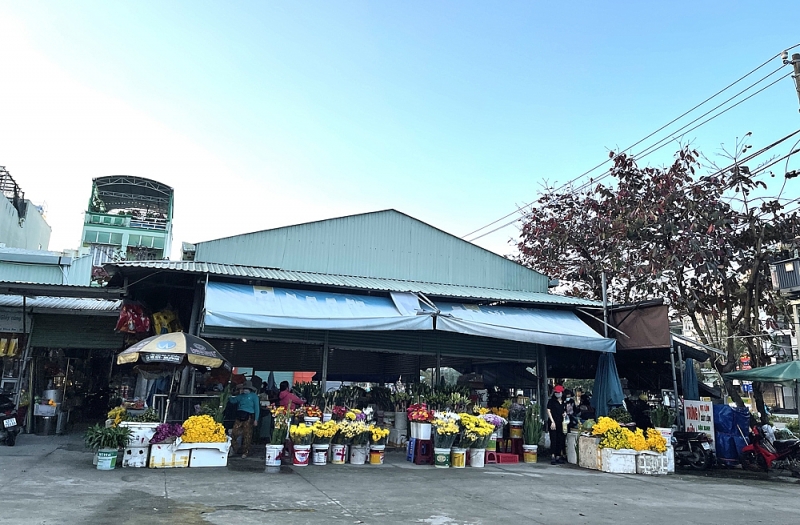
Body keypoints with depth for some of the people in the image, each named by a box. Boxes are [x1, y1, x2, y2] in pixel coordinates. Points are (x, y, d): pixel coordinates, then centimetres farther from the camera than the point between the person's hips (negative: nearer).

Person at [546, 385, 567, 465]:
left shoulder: (563, 402, 14)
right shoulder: (551, 401, -1)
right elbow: (548, 411, -6)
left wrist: (564, 414, 1)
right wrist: (552, 421, -12)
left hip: (560, 423, 5)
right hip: (553, 423, -5)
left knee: (560, 440, 6)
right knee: (553, 439, -7)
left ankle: (558, 456, 15)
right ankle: (553, 457, -7)